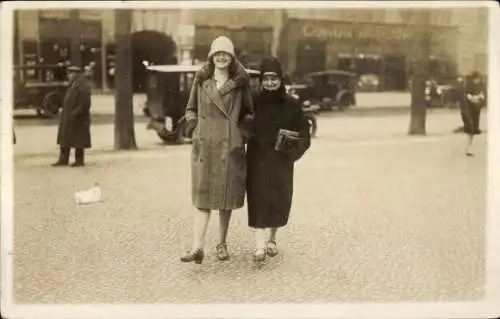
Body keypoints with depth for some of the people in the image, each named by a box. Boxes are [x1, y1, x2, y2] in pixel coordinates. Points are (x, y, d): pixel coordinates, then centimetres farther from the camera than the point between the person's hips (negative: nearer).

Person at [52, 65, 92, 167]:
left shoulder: (83, 87, -15)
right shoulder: (72, 85, 15)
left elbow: (85, 104, -21)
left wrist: (75, 113, -23)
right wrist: (64, 111, 14)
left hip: (78, 119, -10)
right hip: (68, 118, 10)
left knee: (78, 141, -1)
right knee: (65, 139, 11)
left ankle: (79, 160, 7)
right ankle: (63, 160, 16)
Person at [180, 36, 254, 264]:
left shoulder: (240, 83, 6)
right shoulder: (201, 80, 8)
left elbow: (249, 113, 14)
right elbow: (191, 108, 17)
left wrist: (244, 129, 0)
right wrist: (193, 124, 1)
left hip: (231, 146, 0)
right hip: (204, 145, 0)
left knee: (226, 196, 6)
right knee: (203, 195, -6)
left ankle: (222, 243, 20)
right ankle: (197, 247, -12)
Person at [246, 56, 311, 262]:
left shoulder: (292, 105, 1)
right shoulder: (253, 103, 0)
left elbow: (303, 132, 1)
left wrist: (295, 150, -15)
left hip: (282, 161, 1)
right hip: (258, 160, -1)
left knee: (280, 201, 7)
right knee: (259, 199, -9)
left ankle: (271, 239, 29)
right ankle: (260, 245, -11)